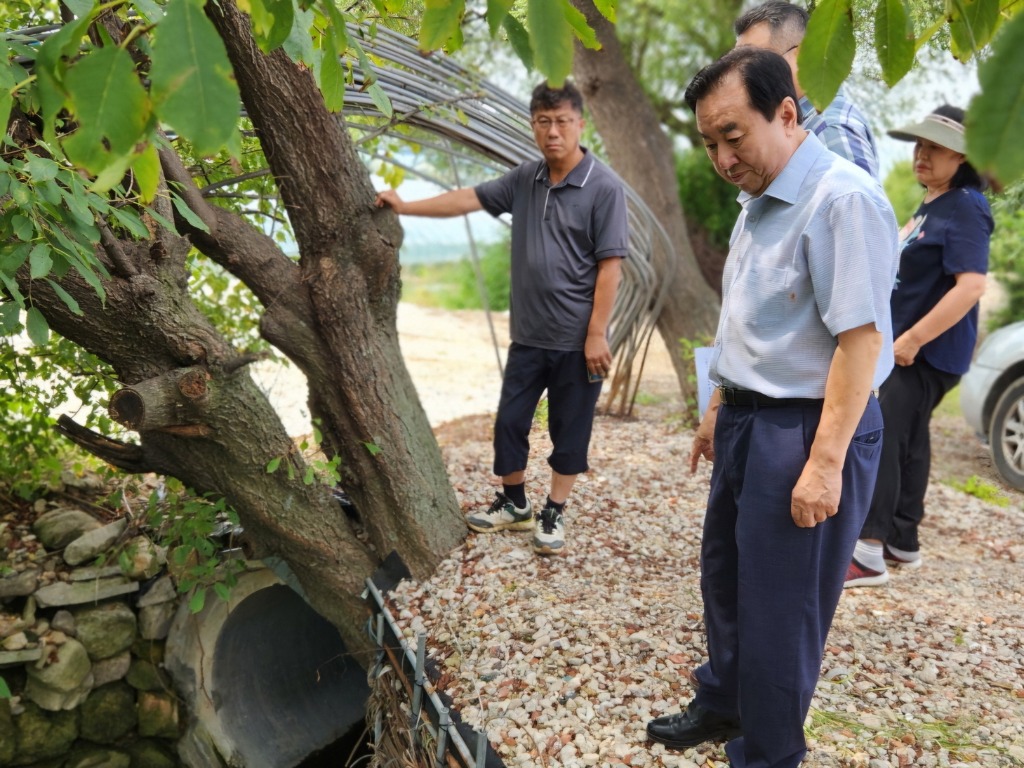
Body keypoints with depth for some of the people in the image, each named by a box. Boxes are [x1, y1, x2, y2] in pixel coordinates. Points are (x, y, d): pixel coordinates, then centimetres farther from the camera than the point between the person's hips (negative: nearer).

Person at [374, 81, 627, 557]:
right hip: (528, 334, 6)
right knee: (509, 421, 12)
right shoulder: (525, 179, 7)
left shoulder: (604, 188, -11)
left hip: (576, 339, -5)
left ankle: (553, 515, 24)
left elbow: (610, 264, -13)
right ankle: (513, 505, 30)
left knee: (569, 430, 7)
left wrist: (597, 333, -16)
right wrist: (405, 207, 6)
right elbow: (469, 198, 11)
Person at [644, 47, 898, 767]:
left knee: (779, 611, 6)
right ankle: (722, 706, 45)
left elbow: (861, 337, -24)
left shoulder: (842, 201, -19)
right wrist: (721, 408, 19)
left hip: (806, 431, -9)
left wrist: (825, 463, -25)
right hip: (747, 423, 9)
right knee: (724, 579, 22)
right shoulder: (760, 204, 10)